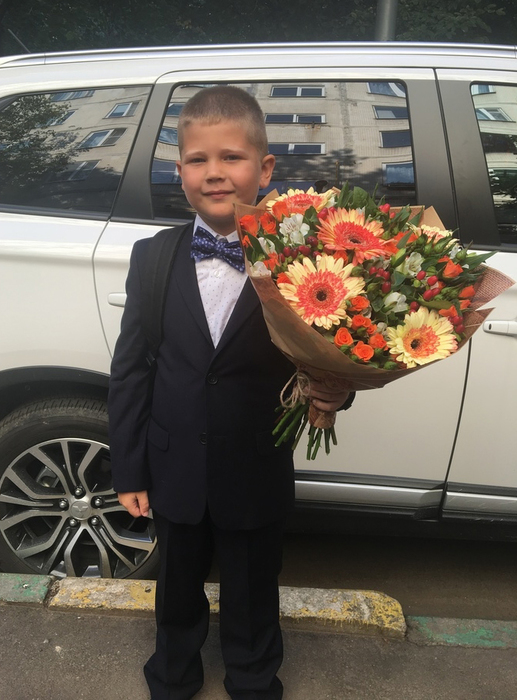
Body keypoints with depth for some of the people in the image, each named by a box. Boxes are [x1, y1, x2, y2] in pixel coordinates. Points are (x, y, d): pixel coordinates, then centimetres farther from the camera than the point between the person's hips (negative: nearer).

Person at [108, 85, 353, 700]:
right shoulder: (153, 258, -6)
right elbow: (130, 368, -4)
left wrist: (333, 392, -32)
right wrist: (128, 470, -2)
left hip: (258, 478, -2)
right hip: (174, 472, 3)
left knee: (252, 597, 23)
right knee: (177, 589, 27)